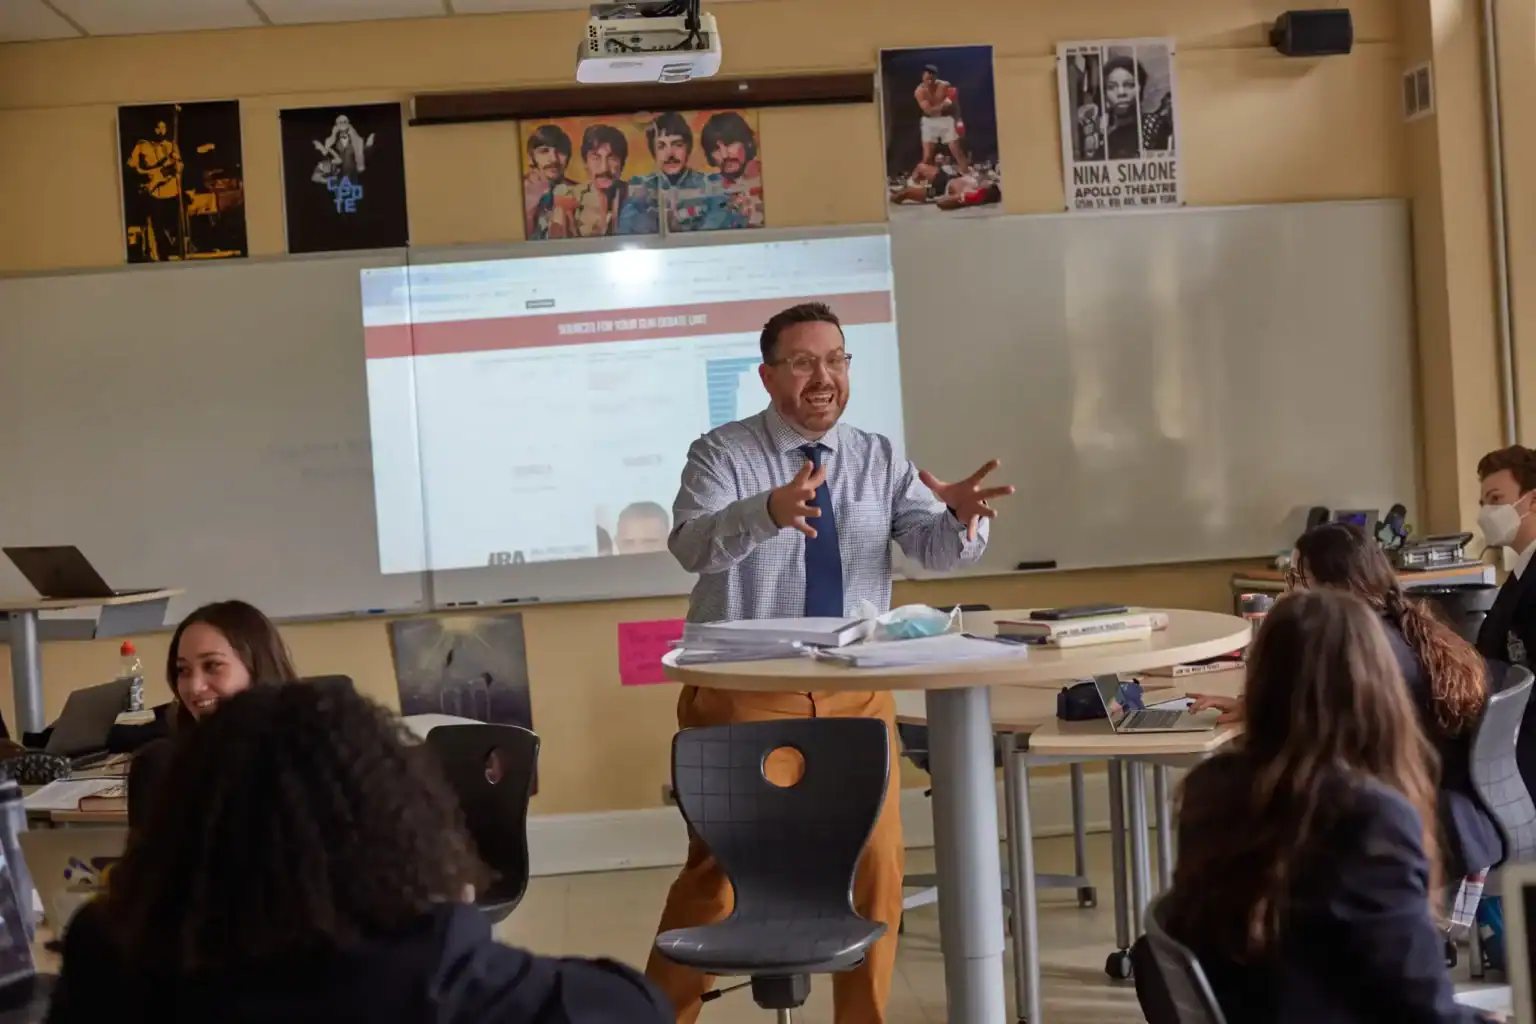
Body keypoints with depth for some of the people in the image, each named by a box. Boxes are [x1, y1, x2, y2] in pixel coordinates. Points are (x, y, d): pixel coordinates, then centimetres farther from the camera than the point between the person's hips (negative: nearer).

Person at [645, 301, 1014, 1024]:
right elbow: (691, 545, -24)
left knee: (876, 863, 5)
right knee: (720, 865, -2)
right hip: (744, 694, -4)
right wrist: (768, 511, -44)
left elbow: (936, 548, -4)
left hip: (856, 693, 4)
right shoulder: (723, 454, -6)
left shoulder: (879, 459, 7)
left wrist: (961, 518, -28)